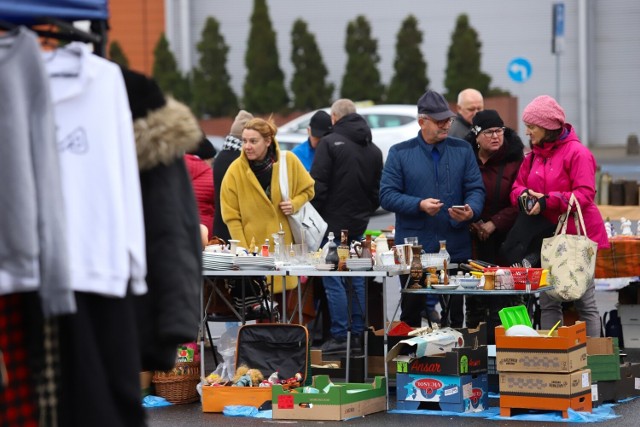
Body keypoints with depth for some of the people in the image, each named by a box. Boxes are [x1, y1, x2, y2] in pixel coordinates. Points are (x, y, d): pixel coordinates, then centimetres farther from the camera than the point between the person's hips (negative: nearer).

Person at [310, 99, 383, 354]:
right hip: (359, 224, 7)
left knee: (333, 280, -4)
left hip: (333, 221, -6)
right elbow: (378, 190, 18)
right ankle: (358, 334, 13)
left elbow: (318, 186, -14)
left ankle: (340, 335, -6)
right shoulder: (373, 149, 12)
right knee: (357, 279, 12)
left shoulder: (330, 143, -9)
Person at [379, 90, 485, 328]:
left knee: (453, 315, 4)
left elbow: (476, 189, 6)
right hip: (413, 249, -1)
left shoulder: (463, 150, 10)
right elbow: (387, 195, -3)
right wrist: (419, 205, -17)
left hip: (456, 248, 2)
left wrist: (471, 211, -16)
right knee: (411, 311, 4)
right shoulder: (400, 153, 3)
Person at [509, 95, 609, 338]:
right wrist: (524, 194, -12)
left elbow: (584, 195, -18)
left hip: (576, 236, -7)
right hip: (547, 237, 7)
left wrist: (547, 201, -25)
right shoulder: (534, 156, 12)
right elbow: (517, 187, 11)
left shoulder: (577, 152, -11)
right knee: (548, 304, 8)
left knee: (585, 304, -1)